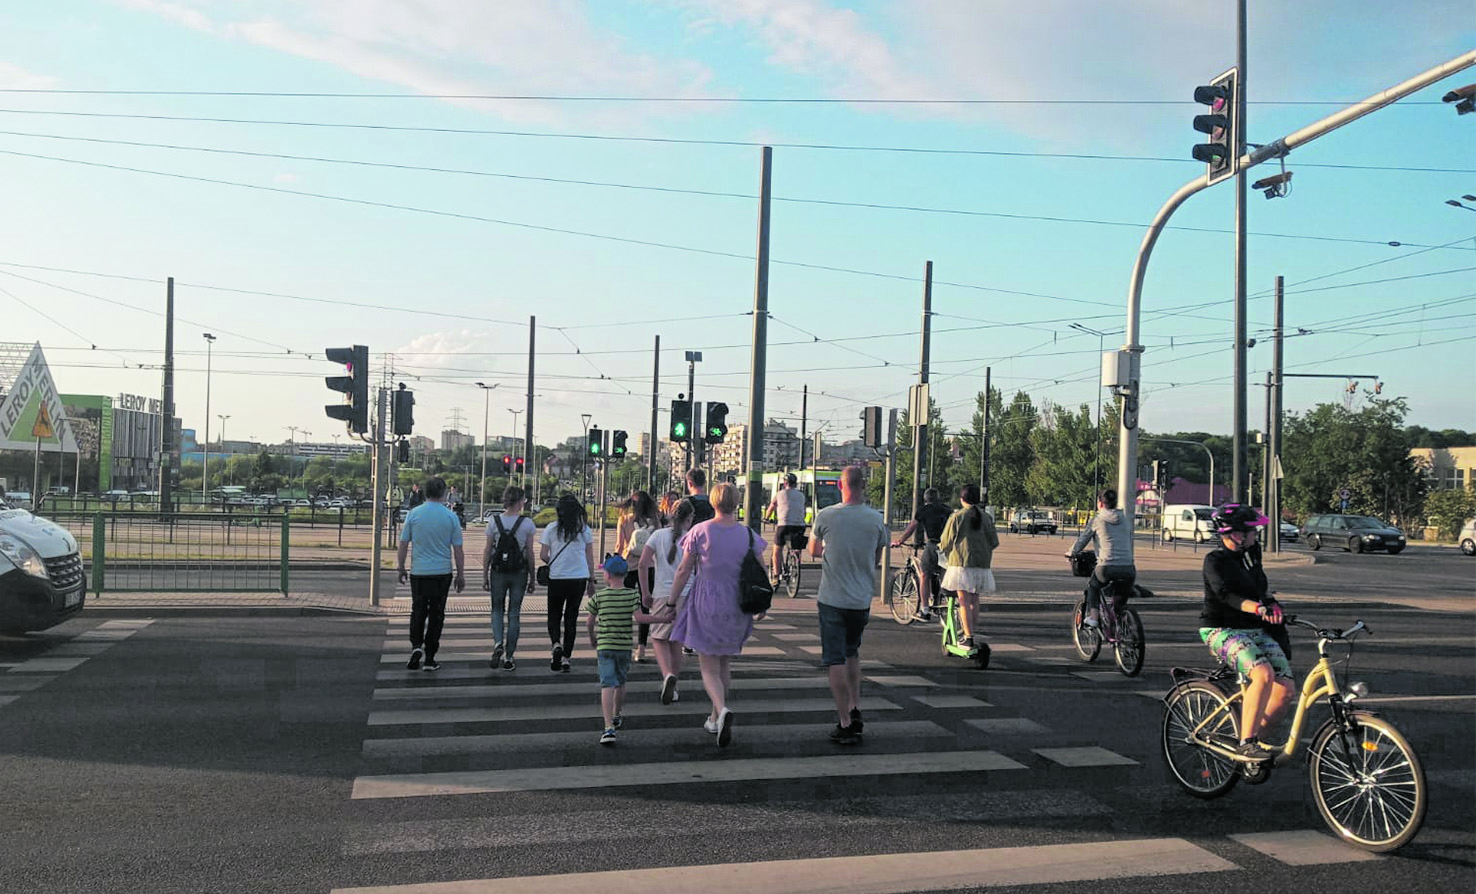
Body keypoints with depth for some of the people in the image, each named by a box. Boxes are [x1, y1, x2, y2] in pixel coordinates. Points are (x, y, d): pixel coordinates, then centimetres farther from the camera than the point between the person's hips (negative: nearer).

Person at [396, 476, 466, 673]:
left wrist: (401, 567, 14)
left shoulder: (413, 514, -3)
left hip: (418, 572, 1)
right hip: (442, 573, -1)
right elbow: (458, 549, -1)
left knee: (418, 612, 14)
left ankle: (416, 645, -8)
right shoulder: (450, 516, -4)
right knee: (436, 614, 6)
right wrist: (461, 575, 7)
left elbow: (403, 544, 2)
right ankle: (429, 658, 8)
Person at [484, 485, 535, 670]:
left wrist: (486, 576, 7)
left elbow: (487, 552, -1)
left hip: (498, 572, 1)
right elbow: (530, 554, -2)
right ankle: (508, 657, 9)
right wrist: (532, 578, 7)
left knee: (497, 609, 15)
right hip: (519, 572, 0)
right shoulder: (527, 523, -6)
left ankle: (498, 643, -10)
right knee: (514, 613, 8)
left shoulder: (494, 522, -3)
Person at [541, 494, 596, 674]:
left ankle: (556, 644, -14)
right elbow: (590, 557, 4)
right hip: (579, 578, 2)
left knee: (554, 616, 13)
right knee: (571, 618, 11)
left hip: (557, 578, -1)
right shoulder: (584, 529, 2)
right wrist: (591, 580, 12)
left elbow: (544, 555, -4)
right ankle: (566, 658, 10)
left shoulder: (551, 529, -4)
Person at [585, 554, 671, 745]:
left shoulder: (599, 596, -2)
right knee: (620, 682, 21)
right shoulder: (633, 595, -2)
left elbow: (590, 623, 5)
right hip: (624, 647, 2)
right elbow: (639, 617, -13)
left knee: (607, 685, -8)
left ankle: (609, 728, -21)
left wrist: (592, 639, 24)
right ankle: (616, 717, 41)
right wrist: (663, 618, -5)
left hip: (604, 646, -2)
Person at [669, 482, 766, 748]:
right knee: (725, 664, 19)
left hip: (706, 604, -3)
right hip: (736, 606, 3)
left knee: (709, 668, 2)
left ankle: (722, 710, -23)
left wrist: (673, 600, 4)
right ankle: (715, 719, 28)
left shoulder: (699, 531, -8)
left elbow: (684, 571, -6)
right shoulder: (749, 535, -1)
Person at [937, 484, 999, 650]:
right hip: (982, 564, 4)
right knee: (974, 600, 15)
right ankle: (967, 630, 25)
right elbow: (994, 542, 7)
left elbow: (946, 543, -3)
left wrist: (941, 548, 20)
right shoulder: (986, 517, 5)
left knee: (964, 601, -3)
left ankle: (968, 638, -7)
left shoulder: (957, 517, -5)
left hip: (961, 563, -4)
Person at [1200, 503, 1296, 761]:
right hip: (1223, 631, -7)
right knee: (1264, 674, -32)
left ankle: (1254, 736, 10)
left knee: (1287, 690, -8)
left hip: (1257, 631, 7)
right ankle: (1246, 742, -22)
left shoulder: (1250, 556, 13)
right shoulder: (1215, 560, -10)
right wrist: (1259, 609, -42)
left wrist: (1273, 605, 10)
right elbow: (1226, 594, -27)